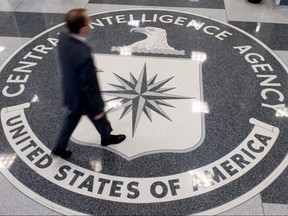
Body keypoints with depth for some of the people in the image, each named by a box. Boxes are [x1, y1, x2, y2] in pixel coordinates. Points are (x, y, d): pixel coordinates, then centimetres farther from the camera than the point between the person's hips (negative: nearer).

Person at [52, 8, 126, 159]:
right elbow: (89, 87, -29)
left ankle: (60, 147, 47)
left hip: (70, 93, 6)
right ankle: (107, 137, 56)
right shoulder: (83, 56, -42)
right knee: (99, 119, 26)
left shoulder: (63, 38, -17)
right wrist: (98, 109, -14)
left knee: (72, 119, 30)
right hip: (84, 99, -6)